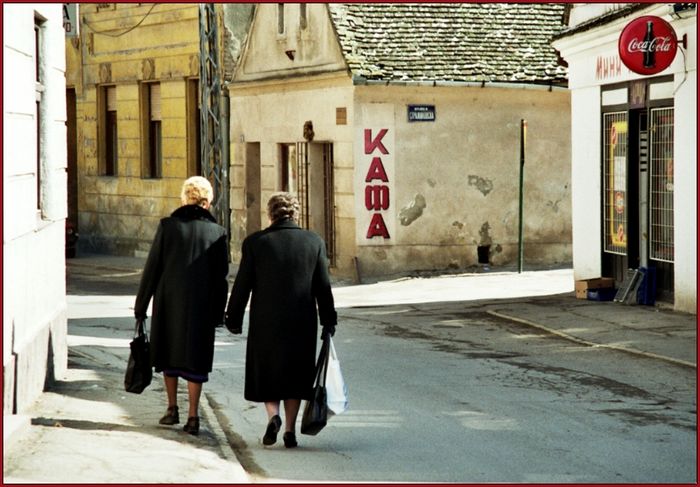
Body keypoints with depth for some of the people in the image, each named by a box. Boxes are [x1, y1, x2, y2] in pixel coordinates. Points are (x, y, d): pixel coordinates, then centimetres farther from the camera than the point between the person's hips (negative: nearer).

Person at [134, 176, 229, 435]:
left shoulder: (168, 226, -5)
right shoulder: (217, 232, -3)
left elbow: (152, 267, -4)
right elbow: (221, 277, 0)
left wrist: (141, 304, 4)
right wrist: (218, 313, 8)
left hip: (169, 300, 0)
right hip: (201, 305, 0)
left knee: (169, 355, 18)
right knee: (195, 357, 5)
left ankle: (172, 409, 21)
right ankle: (193, 416, 0)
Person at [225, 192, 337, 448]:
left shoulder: (255, 242, -5)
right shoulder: (314, 242, -1)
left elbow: (242, 285, -3)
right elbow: (323, 286, 2)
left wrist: (234, 319, 7)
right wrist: (328, 321, 10)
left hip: (265, 322, -1)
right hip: (302, 323, 1)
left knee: (266, 372, 13)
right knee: (295, 374, 13)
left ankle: (273, 415, -10)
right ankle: (290, 430, 11)